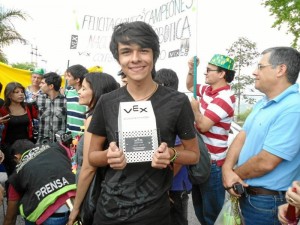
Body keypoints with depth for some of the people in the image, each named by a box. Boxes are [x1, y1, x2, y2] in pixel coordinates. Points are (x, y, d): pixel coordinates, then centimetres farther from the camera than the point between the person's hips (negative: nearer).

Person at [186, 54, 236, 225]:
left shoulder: (224, 98, -22)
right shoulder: (208, 89, 5)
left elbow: (203, 125, -27)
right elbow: (190, 86, 24)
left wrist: (195, 108, -13)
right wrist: (191, 69, 7)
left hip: (212, 162, -9)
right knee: (199, 207, 24)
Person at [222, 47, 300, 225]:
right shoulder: (263, 103, 8)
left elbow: (266, 162, -27)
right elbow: (242, 137, 4)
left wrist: (234, 174, -10)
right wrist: (227, 169, -12)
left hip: (266, 201, -8)